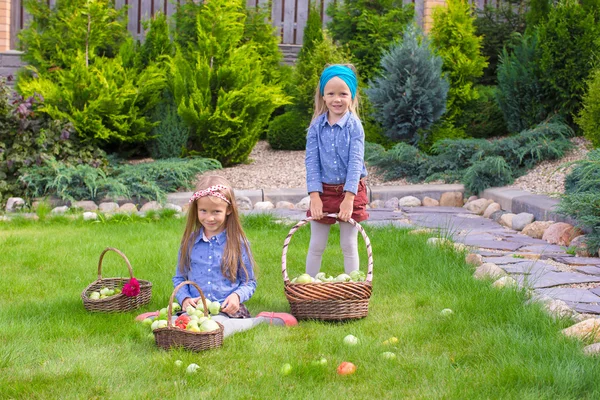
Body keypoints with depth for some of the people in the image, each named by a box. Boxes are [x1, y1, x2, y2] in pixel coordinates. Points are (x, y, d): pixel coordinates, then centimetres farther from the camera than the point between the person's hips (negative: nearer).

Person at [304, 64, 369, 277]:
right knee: (316, 246, 9)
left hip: (350, 190, -2)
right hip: (323, 190, 2)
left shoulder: (354, 126, -9)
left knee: (349, 245, 7)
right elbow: (311, 161, -4)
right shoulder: (317, 126, -3)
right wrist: (314, 196, -13)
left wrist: (349, 197, -20)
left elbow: (356, 162, -13)